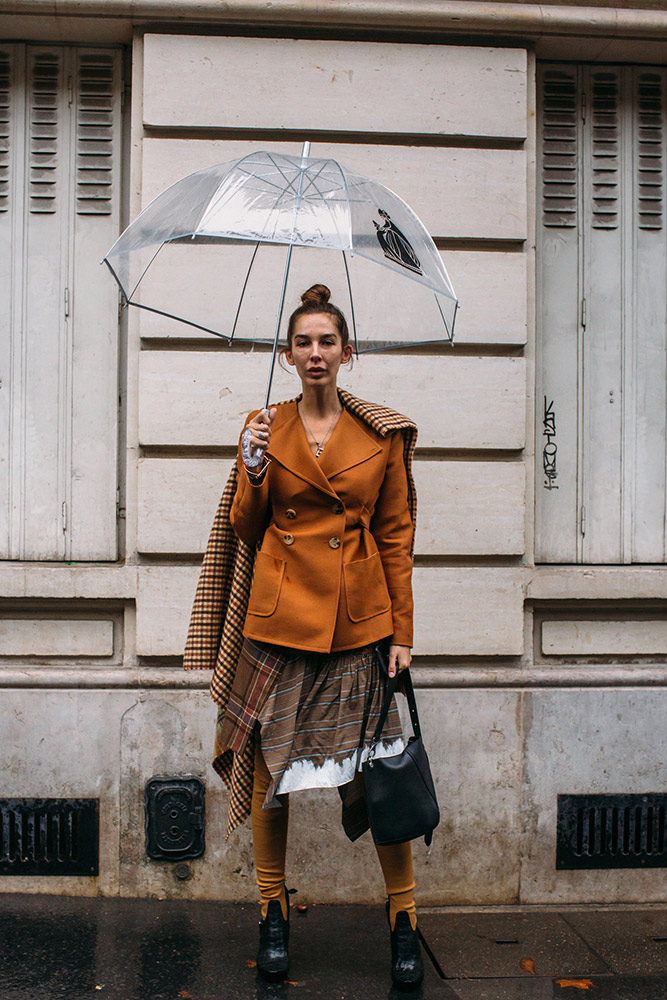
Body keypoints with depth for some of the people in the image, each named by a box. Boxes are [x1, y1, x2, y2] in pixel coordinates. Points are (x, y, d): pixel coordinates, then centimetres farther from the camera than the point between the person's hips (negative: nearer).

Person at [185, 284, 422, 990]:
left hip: (360, 624, 0)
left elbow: (396, 535, 5)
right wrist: (253, 469, -11)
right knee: (270, 768, 5)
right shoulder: (265, 428, 6)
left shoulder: (383, 434, 4)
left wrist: (401, 632, 1)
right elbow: (244, 527, 7)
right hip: (279, 619, 1)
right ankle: (273, 913, 24)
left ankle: (404, 920, 17)